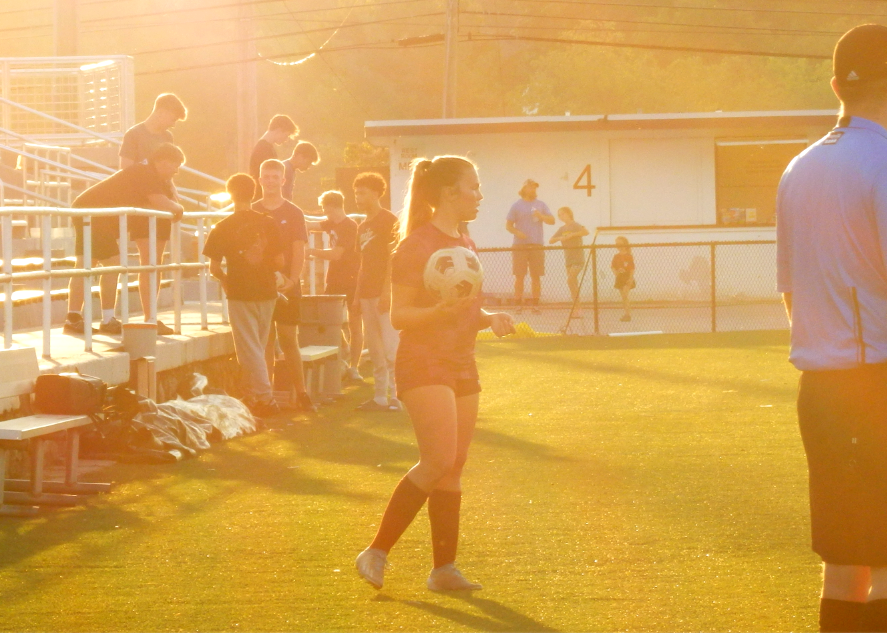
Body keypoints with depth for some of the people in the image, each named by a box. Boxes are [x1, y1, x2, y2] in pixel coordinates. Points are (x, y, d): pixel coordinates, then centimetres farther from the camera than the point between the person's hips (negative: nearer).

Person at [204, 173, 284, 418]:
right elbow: (280, 262, 1)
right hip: (267, 292, 4)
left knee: (249, 349, -1)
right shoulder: (268, 223, 0)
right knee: (257, 349, 16)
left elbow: (214, 266, -7)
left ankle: (265, 399, -8)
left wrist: (225, 280, 13)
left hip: (240, 294, -4)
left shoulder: (224, 227, -7)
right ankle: (253, 396, 21)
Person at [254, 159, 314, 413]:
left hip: (286, 286, -1)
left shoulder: (293, 213, 4)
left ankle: (301, 393, 4)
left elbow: (298, 250, -2)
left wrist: (292, 280, -16)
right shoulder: (252, 213, 8)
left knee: (289, 340, -2)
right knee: (265, 341, 2)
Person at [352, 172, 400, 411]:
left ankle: (395, 396, -10)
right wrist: (357, 296, 17)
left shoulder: (389, 220, -6)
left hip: (383, 292, -8)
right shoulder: (363, 226, 19)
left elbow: (392, 257, -13)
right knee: (374, 346, 8)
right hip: (367, 293, 8)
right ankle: (379, 397, 11)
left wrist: (387, 291, -20)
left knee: (389, 344, -10)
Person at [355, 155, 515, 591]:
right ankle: (377, 552, -9)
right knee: (439, 461, -18)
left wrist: (489, 318, 5)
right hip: (424, 363, -8)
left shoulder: (465, 245, 16)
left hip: (462, 366, 8)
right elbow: (398, 315, -12)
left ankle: (444, 569, 9)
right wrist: (441, 310, -28)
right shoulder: (416, 245, -10)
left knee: (453, 470, 6)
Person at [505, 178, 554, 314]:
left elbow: (552, 220, 6)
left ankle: (535, 304, 6)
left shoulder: (541, 205, 11)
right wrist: (517, 232, -16)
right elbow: (508, 225, 3)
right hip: (520, 245, -2)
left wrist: (541, 216, -12)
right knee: (519, 276, -3)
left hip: (536, 246, 2)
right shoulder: (517, 206, 5)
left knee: (536, 276, 1)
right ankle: (518, 304, 0)